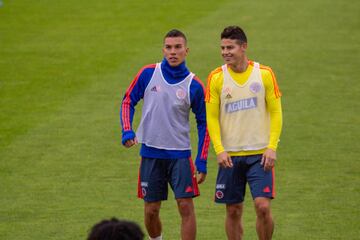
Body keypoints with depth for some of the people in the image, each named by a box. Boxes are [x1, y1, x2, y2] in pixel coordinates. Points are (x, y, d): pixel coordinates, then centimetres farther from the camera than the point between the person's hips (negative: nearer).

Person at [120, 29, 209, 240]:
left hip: (180, 154, -1)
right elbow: (128, 101, 8)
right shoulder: (148, 74, -2)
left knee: (186, 206, -9)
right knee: (151, 211, 7)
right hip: (150, 153, 1)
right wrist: (127, 131, -8)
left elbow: (203, 123, 4)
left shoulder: (194, 85, -4)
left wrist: (202, 162, -1)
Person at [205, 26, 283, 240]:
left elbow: (276, 113, 1)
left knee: (263, 206, -12)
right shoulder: (216, 78, 0)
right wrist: (219, 150, -11)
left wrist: (272, 148, -9)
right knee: (233, 211, 6)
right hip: (230, 156, 1)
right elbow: (211, 117, 1)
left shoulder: (264, 74, -2)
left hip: (260, 154, -1)